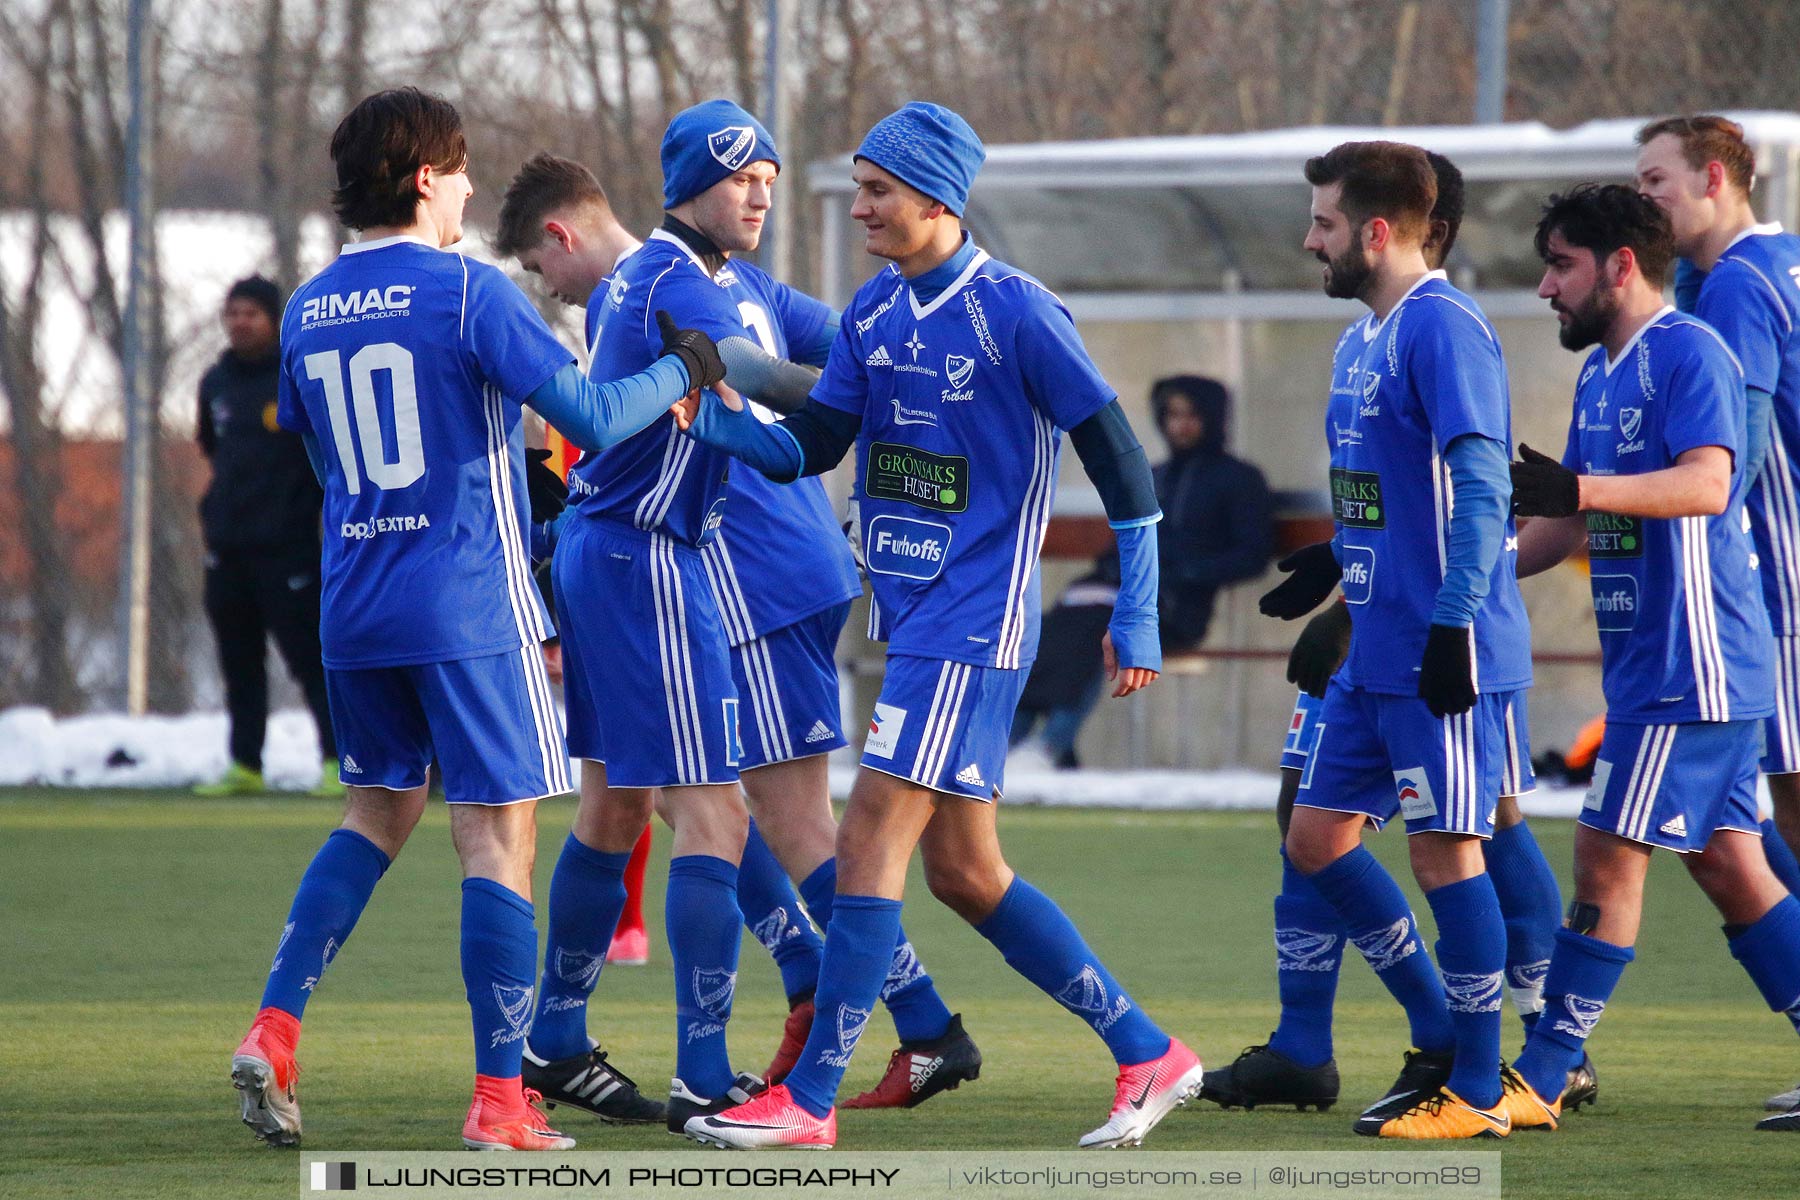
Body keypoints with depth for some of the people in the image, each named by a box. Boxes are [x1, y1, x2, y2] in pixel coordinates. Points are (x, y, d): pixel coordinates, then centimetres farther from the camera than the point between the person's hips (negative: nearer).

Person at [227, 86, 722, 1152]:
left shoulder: (310, 311, 8)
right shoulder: (468, 292, -11)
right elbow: (589, 415, -16)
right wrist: (680, 373, 2)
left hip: (355, 611, 6)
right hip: (470, 605, -6)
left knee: (379, 811, 21)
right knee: (499, 833, -2)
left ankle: (274, 1033, 7)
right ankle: (500, 1102, -5)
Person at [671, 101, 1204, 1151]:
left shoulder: (1017, 314, -13)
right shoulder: (875, 313, 10)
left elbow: (1118, 459, -9)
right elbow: (806, 449, 9)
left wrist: (1137, 618, -9)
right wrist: (711, 416, -10)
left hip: (975, 624, -8)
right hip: (912, 621, 8)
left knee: (872, 841, -12)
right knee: (963, 871, 10)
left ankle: (811, 1101, -9)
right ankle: (1149, 1054, 19)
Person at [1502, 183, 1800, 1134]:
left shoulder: (1688, 353, -12)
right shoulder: (1599, 375, 18)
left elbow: (1706, 484, -26)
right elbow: (1566, 530, 24)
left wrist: (1578, 489, -37)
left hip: (1691, 663, -10)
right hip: (1647, 664, 10)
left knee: (1608, 856, -8)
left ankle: (1537, 1082, -7)